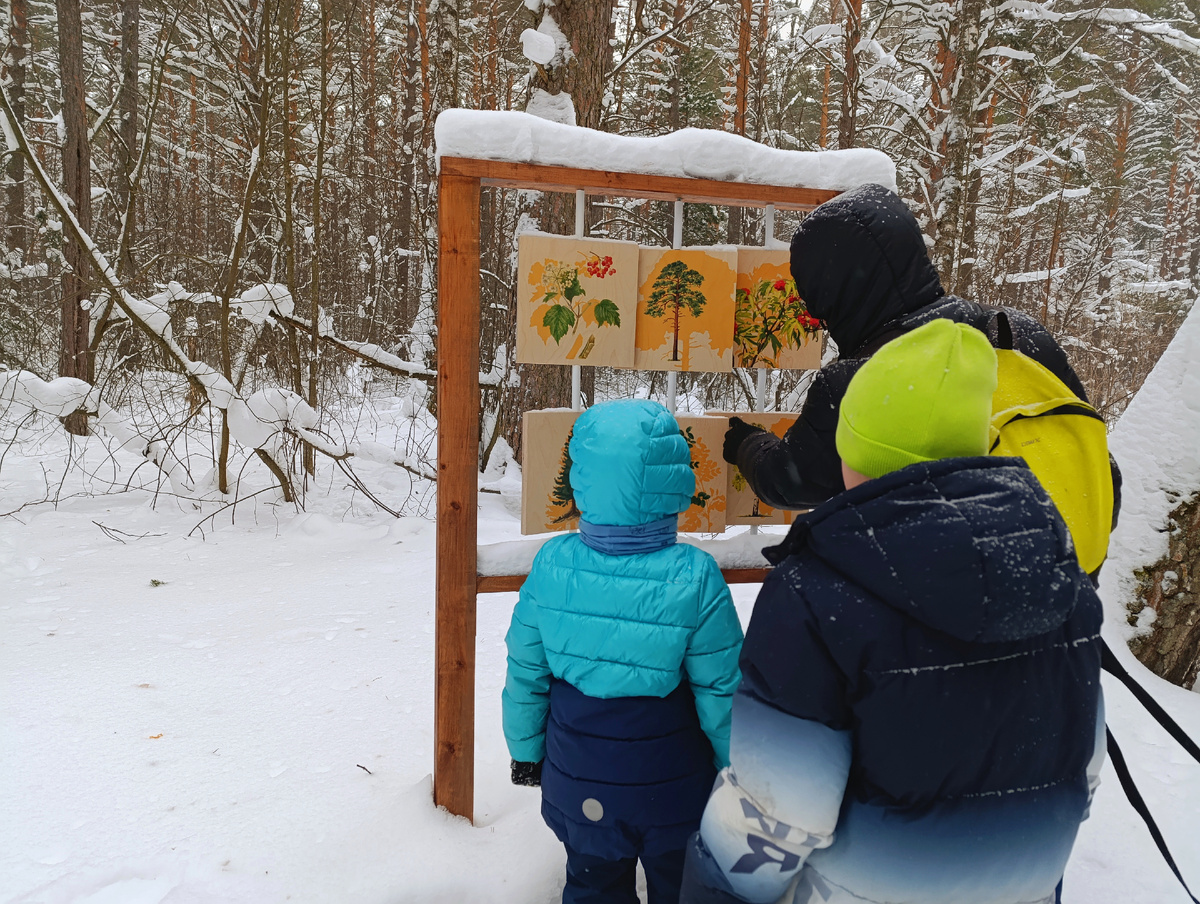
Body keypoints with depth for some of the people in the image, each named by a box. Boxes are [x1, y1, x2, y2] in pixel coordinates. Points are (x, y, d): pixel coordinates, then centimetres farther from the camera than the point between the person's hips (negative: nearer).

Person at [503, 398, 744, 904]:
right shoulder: (695, 577, -24)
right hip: (673, 788, -2)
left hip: (578, 785, 2)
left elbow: (525, 674, -6)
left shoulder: (551, 564, -17)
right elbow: (721, 691, -16)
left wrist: (525, 749, 11)